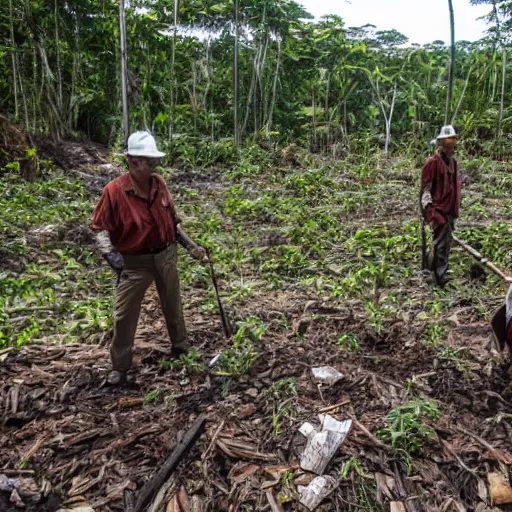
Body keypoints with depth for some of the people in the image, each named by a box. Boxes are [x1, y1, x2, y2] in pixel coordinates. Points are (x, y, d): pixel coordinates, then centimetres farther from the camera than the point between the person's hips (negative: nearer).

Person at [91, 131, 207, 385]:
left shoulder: (159, 184, -3)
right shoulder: (114, 190, -17)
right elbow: (101, 228, -12)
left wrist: (191, 246, 7)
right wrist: (110, 253, -29)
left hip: (166, 255, 4)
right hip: (134, 262, -4)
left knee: (173, 305, 20)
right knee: (124, 315, 5)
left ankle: (181, 347, 43)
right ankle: (119, 366, 24)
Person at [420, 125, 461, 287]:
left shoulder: (453, 162, 13)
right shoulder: (433, 163, -13)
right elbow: (425, 189, -15)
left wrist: (456, 209, 19)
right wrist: (429, 210, -20)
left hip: (450, 210, 9)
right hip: (438, 210, -9)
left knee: (446, 243, 16)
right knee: (441, 244, -5)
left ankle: (435, 268, 30)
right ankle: (441, 276, 1)